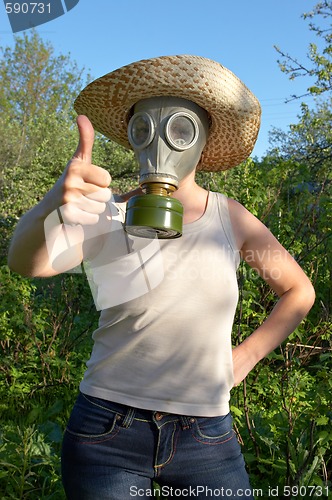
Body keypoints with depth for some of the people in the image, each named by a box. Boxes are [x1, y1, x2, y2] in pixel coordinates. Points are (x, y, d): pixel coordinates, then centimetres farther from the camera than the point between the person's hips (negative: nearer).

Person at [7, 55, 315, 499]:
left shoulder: (230, 218, -3)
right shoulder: (109, 217, -9)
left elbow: (299, 291, 10)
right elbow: (26, 262, -28)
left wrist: (247, 356, 2)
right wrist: (53, 205, -48)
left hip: (207, 438, 2)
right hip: (107, 435, -1)